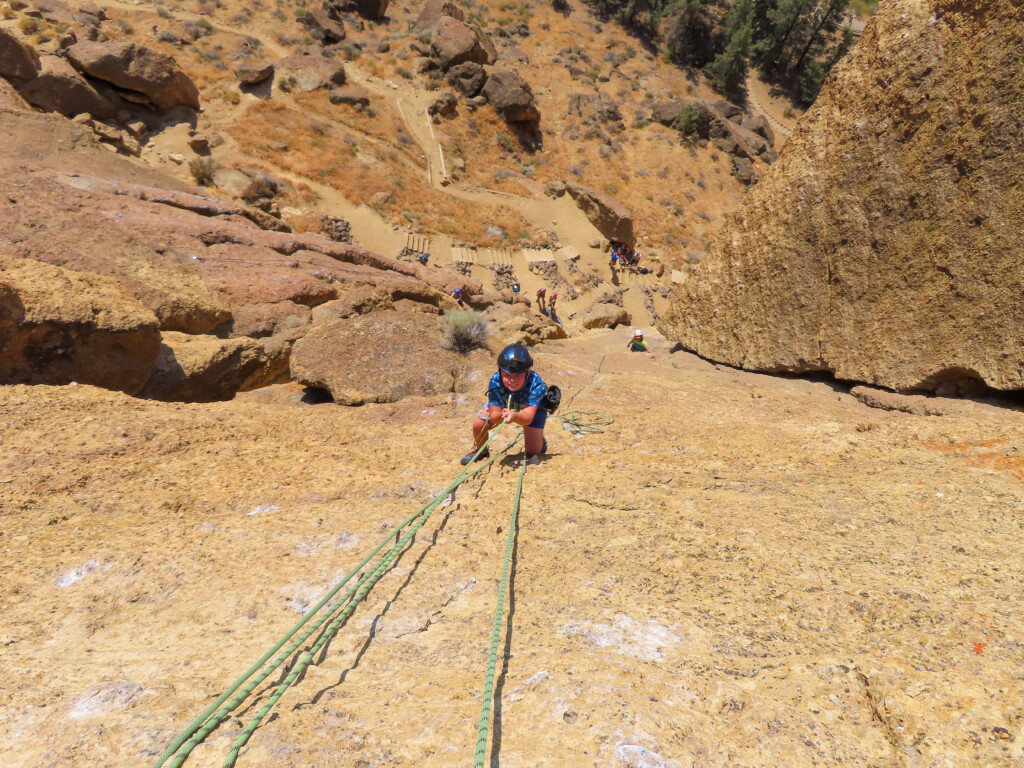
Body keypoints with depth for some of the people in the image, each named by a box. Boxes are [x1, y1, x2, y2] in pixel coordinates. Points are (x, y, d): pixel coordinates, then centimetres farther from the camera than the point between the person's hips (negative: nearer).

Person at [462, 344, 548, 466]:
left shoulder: (536, 384, -43)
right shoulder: (495, 381, -37)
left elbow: (528, 417, -48)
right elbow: (494, 417, -34)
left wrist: (514, 416, -71)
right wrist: (501, 415, -59)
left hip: (533, 406, -2)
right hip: (505, 403, 2)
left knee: (533, 452, -9)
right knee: (478, 425, -14)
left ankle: (541, 441, 30)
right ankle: (481, 451, 21)